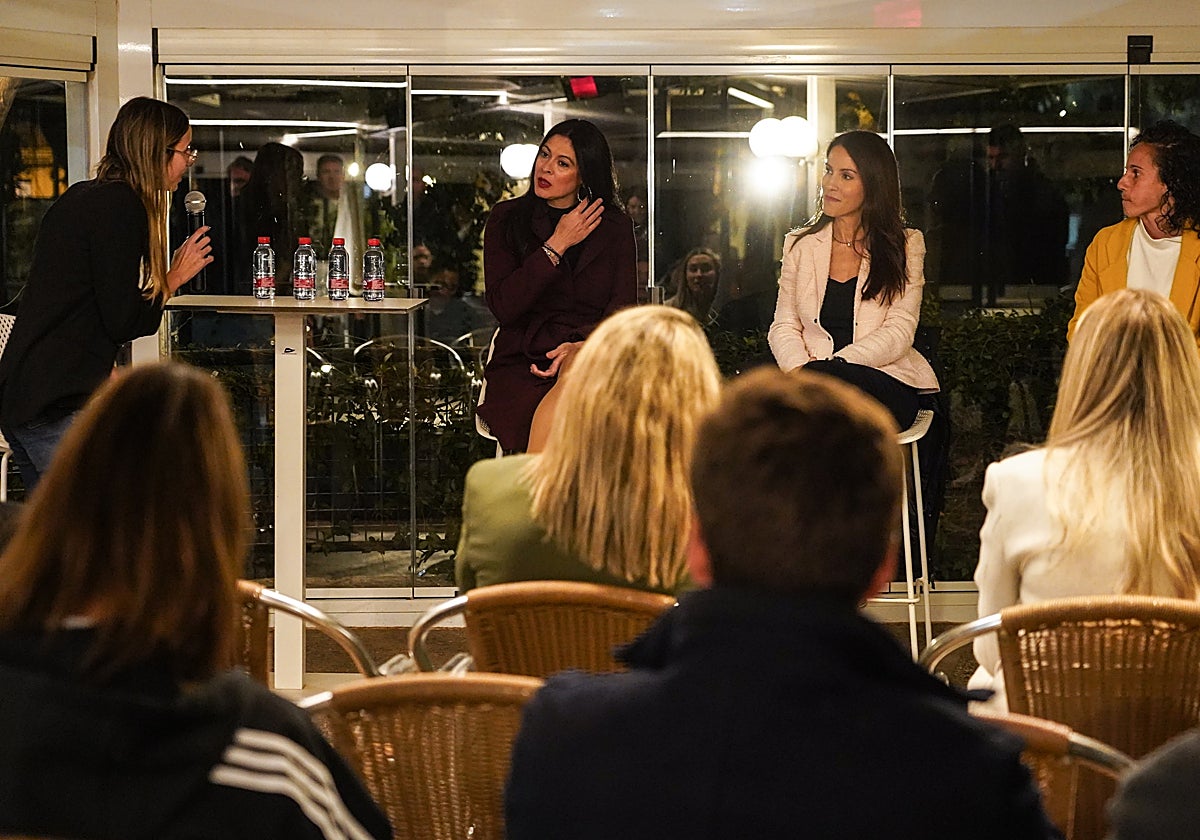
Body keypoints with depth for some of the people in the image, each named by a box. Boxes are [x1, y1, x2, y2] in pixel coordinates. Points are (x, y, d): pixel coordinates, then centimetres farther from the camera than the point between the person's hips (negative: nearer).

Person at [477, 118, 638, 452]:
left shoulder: (616, 227, 13)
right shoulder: (507, 218, 10)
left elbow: (623, 310, 2)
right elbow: (502, 307, -3)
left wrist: (581, 347, -18)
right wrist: (557, 246, -3)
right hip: (522, 365, -1)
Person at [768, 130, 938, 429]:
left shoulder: (906, 245, 8)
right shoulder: (800, 244, 18)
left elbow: (900, 331, -2)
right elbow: (784, 325, 12)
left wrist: (835, 363, -17)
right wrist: (799, 367, -13)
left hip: (884, 384, -2)